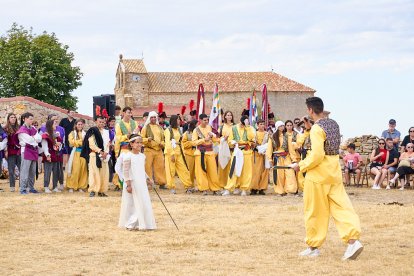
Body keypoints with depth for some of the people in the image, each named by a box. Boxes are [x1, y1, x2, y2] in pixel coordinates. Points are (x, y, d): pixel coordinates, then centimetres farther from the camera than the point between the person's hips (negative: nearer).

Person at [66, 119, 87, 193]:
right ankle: (71, 187, -4)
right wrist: (81, 141, -5)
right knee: (75, 170, -9)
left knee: (83, 170, -2)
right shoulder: (72, 133, 8)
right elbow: (72, 142, -5)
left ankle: (81, 187, 4)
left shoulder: (85, 133, 16)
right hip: (75, 153, -3)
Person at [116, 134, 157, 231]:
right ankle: (130, 224, 7)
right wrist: (128, 185, -17)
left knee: (144, 203, 5)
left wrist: (148, 178, 9)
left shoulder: (142, 156, 9)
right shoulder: (128, 156, -12)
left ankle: (140, 224, 13)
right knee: (131, 204, -1)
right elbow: (126, 172, -13)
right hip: (132, 184, -7)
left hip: (142, 184, 7)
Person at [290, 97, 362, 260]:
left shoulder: (316, 128, -16)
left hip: (318, 175, -7)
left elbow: (317, 155, -22)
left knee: (315, 212, 5)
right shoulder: (333, 124, 9)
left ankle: (313, 246, 14)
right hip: (335, 173, 7)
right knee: (341, 207, 1)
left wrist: (301, 166, -10)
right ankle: (353, 239, -14)